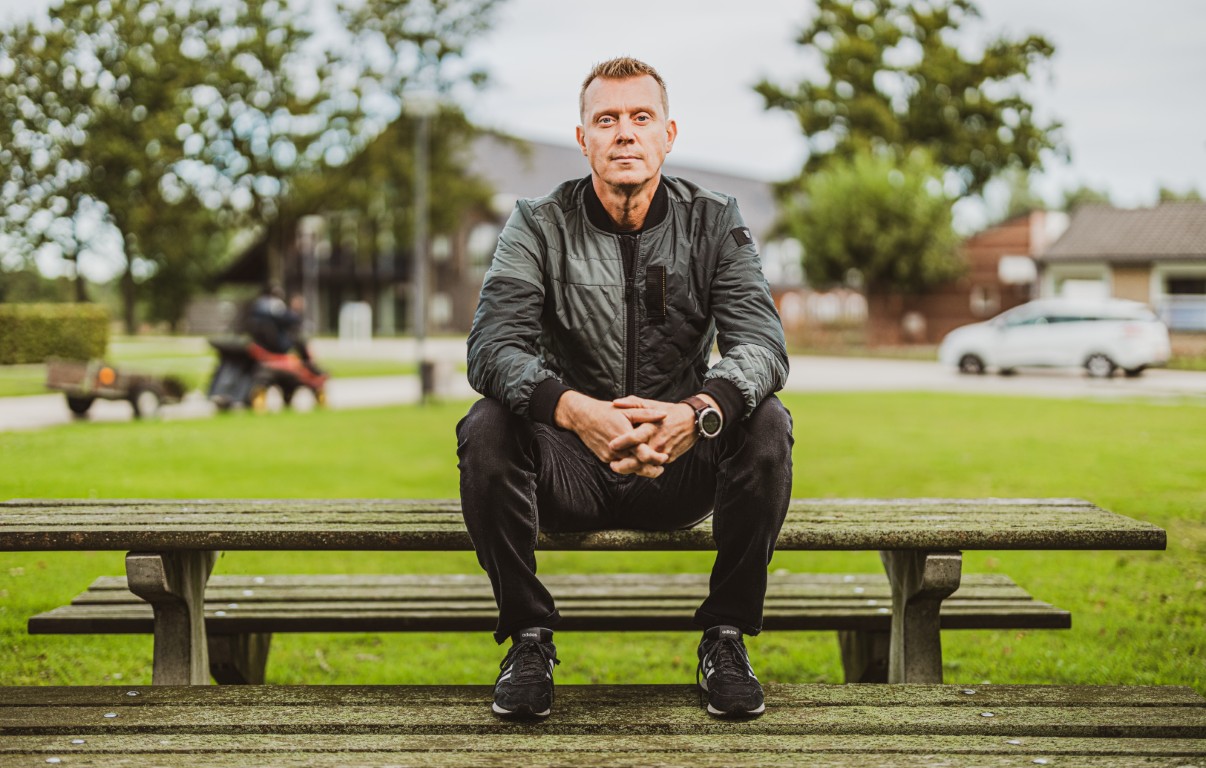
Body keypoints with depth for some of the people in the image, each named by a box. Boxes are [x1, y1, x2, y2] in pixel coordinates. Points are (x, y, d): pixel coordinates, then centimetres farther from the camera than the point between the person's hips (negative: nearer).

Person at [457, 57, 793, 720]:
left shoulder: (715, 223, -1)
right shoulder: (539, 225, -4)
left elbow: (762, 344, -15)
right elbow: (493, 347, -18)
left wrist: (695, 413, -38)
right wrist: (576, 410, -40)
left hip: (683, 467, 1)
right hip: (570, 466, 0)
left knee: (766, 422, -28)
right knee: (486, 428, -29)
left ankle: (726, 635, -10)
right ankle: (529, 635, -10)